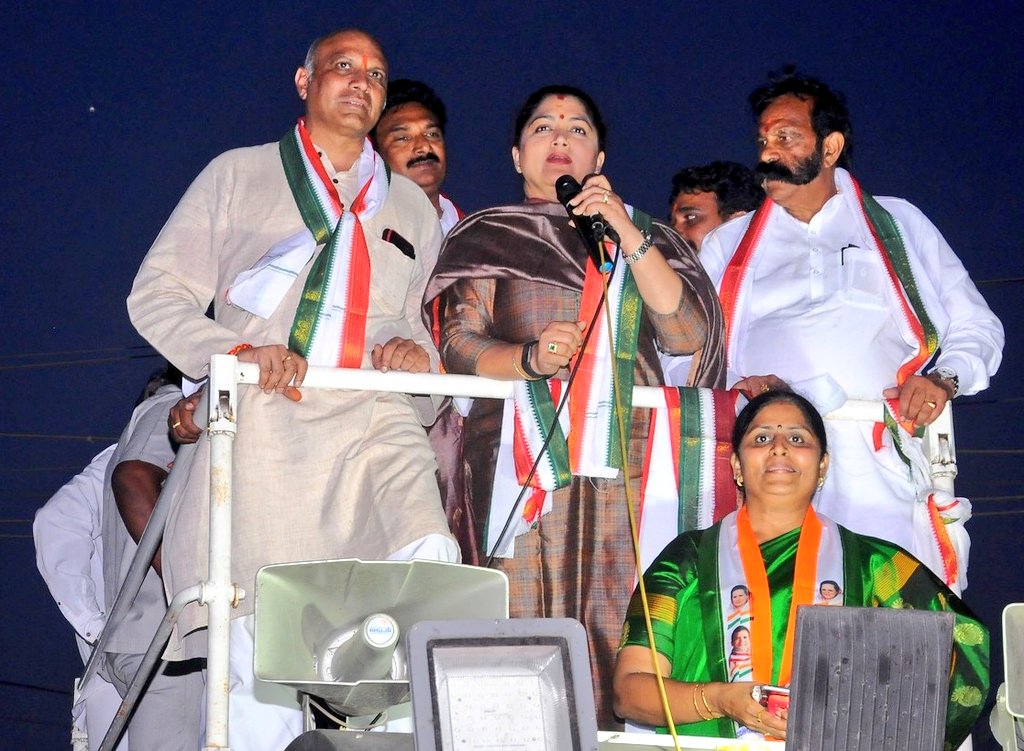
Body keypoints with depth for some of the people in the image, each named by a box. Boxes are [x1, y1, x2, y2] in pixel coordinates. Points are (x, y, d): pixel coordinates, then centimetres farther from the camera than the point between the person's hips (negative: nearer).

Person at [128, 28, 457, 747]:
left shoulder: (413, 206, 28)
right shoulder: (237, 175, 19)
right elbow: (156, 294, 11)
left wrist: (417, 352, 7)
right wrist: (238, 353, -8)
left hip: (374, 422, 2)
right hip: (262, 423, -2)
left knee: (431, 564, -28)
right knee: (259, 654, -12)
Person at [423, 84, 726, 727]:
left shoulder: (646, 236, 21)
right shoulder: (485, 236, 17)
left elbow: (687, 334, 5)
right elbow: (458, 341, 4)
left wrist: (627, 233, -1)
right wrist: (529, 358, -16)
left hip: (628, 467, 1)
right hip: (524, 463, -1)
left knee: (622, 634, -9)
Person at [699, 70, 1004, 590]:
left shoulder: (899, 224, 23)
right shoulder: (728, 245, 27)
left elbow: (977, 328, 20)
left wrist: (943, 378, -1)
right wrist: (735, 385, -3)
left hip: (883, 470, -1)